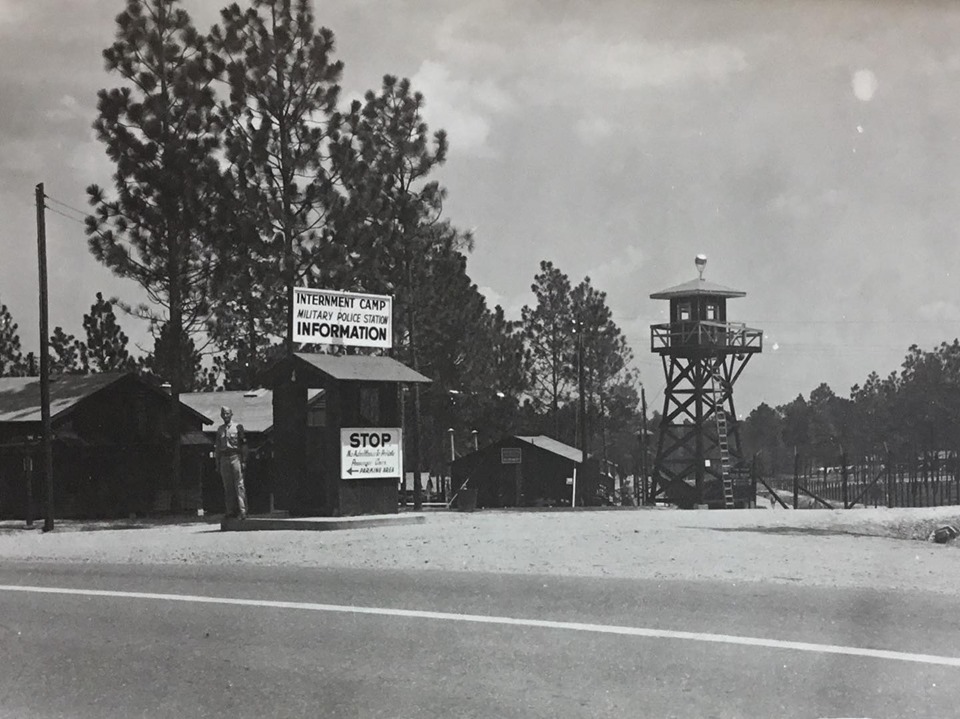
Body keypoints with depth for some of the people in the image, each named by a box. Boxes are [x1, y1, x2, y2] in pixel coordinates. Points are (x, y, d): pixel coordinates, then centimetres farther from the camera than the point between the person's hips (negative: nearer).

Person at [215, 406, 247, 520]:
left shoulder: (238, 427, 3)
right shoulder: (220, 429, 15)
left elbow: (243, 445, 0)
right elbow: (218, 447, 18)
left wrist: (244, 460, -7)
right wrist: (218, 463, 12)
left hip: (235, 457, -4)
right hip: (224, 458, 4)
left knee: (239, 485, -9)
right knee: (227, 487, 3)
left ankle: (243, 511, -11)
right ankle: (231, 511, 5)